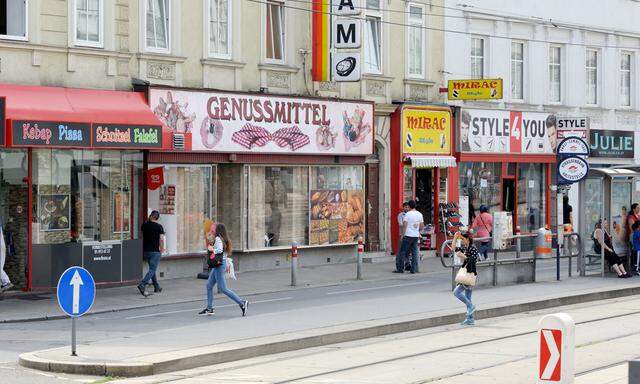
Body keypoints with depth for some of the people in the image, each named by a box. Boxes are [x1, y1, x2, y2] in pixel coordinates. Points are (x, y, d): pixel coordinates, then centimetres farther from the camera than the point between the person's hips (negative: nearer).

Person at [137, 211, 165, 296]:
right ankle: (142, 285, -24)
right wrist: (162, 249, 0)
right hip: (155, 251, -5)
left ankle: (157, 287, 25)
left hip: (146, 250, 5)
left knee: (152, 269, 18)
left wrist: (148, 220, 25)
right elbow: (161, 239, -15)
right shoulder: (159, 227, -10)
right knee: (152, 269, -6)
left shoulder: (144, 225, 3)